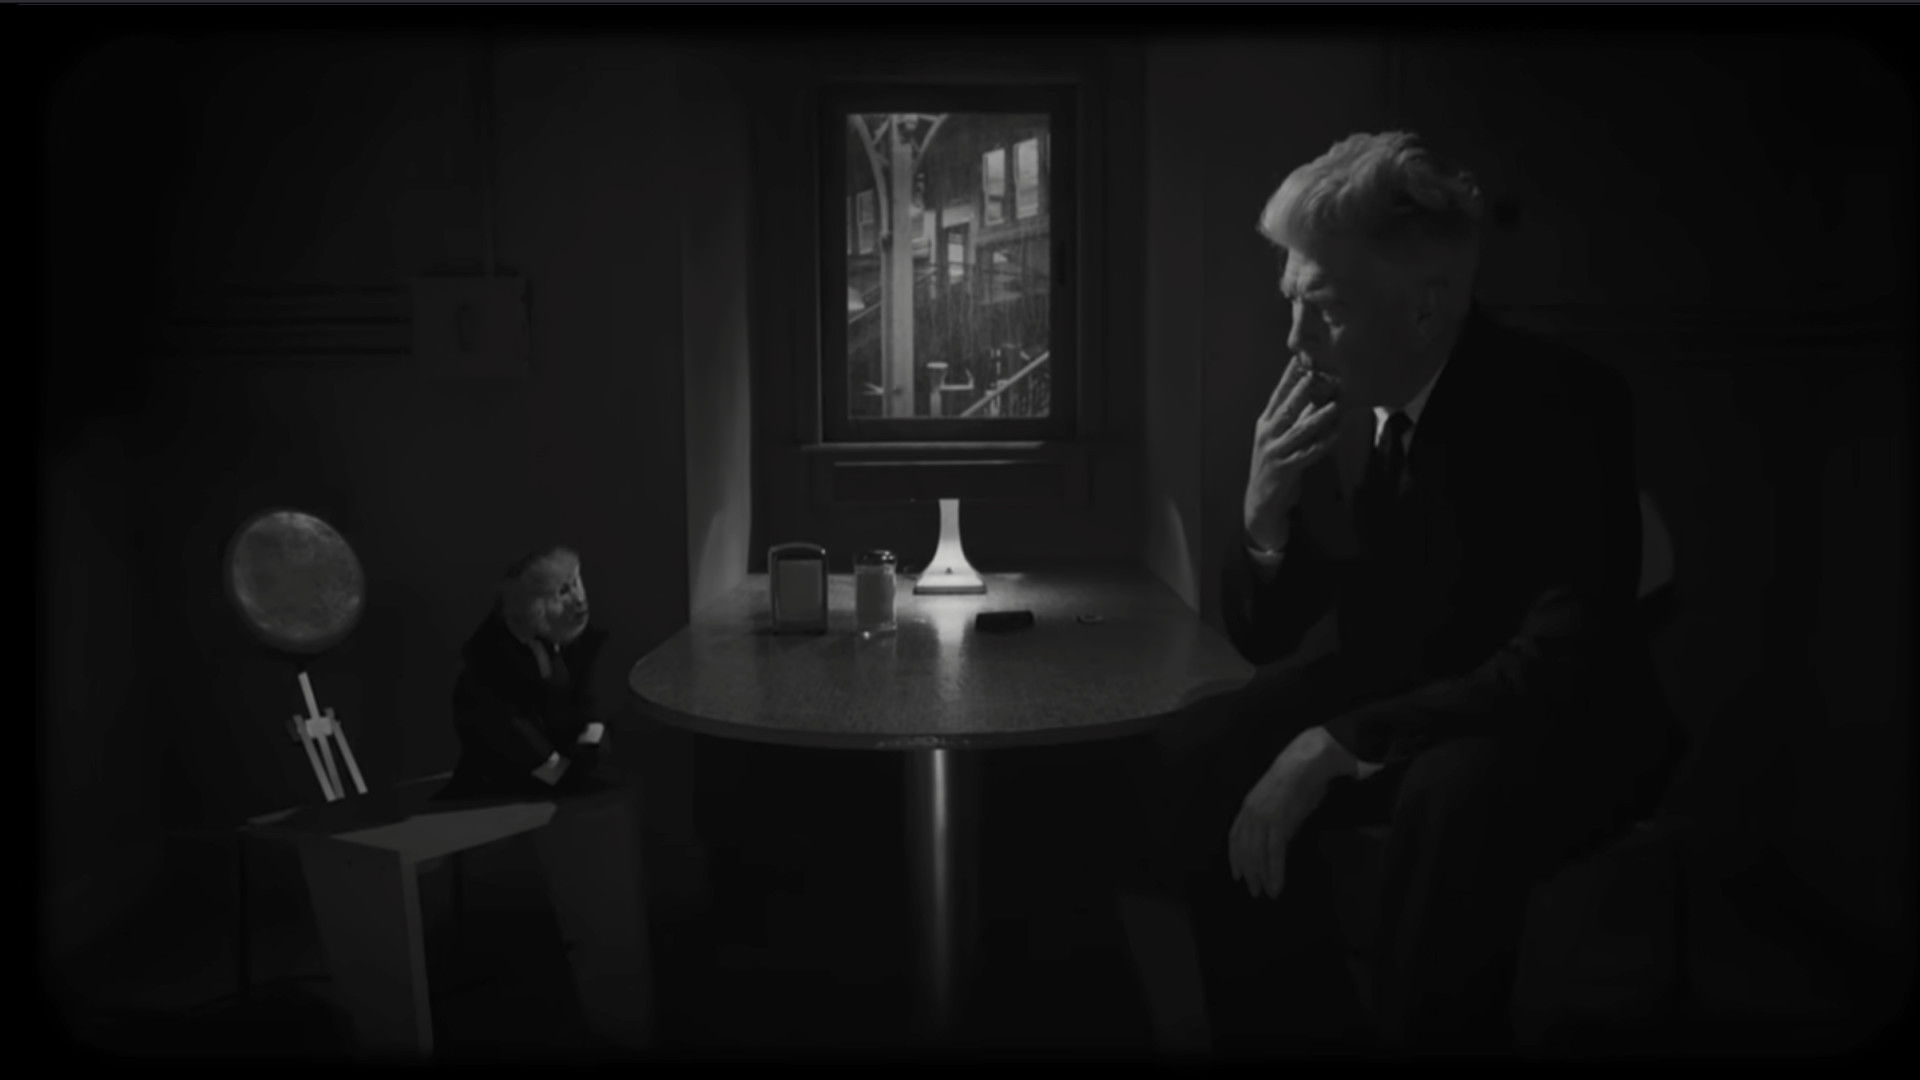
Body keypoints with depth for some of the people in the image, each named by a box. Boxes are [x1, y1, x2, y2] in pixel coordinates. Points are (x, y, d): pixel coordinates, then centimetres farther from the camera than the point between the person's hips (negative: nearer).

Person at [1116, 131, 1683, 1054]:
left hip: (1557, 724, -5)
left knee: (1452, 797, -36)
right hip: (1386, 687, 5)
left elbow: (1564, 668, -30)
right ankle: (1289, 1020, 3)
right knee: (1196, 758, -17)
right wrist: (1264, 518, -22)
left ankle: (1423, 1029, -9)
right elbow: (1265, 639, -1)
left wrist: (1340, 745, -35)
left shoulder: (1566, 403, -22)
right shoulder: (1326, 405, -8)